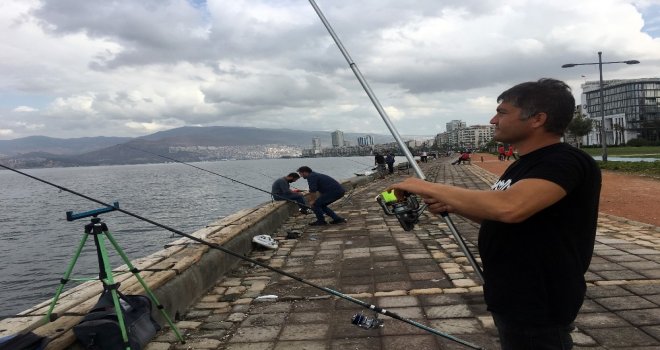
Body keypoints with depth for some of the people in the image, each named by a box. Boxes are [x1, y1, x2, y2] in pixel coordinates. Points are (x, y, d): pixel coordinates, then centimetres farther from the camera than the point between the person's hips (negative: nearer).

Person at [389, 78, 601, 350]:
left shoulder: (566, 162, -21)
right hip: (511, 299, 9)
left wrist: (430, 188, -27)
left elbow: (509, 208, -38)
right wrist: (452, 206, 0)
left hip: (538, 308, -9)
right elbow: (499, 218, 18)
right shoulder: (522, 165, 10)